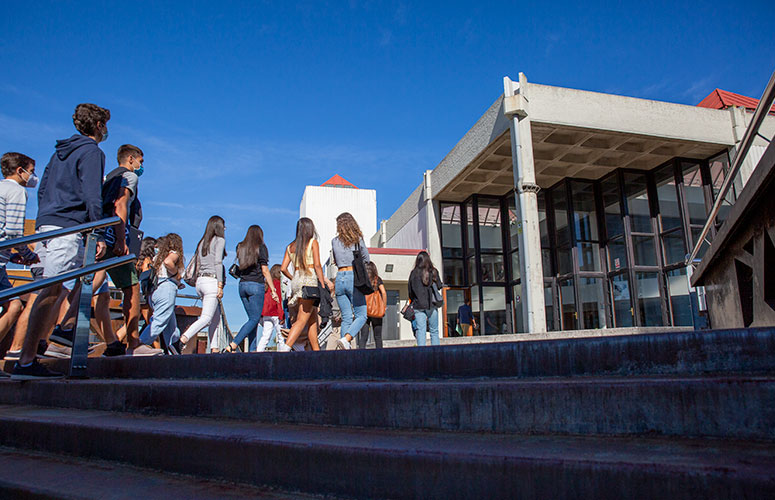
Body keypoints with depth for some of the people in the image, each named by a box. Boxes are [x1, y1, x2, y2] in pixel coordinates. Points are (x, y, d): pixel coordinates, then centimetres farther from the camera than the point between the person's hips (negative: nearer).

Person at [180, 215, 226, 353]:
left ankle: (214, 348, 6)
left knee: (216, 317, 12)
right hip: (212, 281, -7)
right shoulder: (220, 240, 0)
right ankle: (184, 338, -30)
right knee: (206, 318, -11)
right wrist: (220, 285, -14)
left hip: (200, 280, 7)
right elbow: (218, 262, -11)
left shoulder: (202, 242, 19)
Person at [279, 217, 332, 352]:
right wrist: (323, 283, -4)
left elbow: (283, 268, 10)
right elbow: (317, 265, -6)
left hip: (296, 281, 6)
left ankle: (316, 350, 10)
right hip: (309, 280, -6)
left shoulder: (290, 246, 16)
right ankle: (285, 347, -26)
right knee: (302, 320, -12)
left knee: (313, 320, 11)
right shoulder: (313, 242, 2)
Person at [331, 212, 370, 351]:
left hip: (339, 278, 4)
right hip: (353, 278, -4)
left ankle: (345, 349, 2)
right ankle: (346, 339, -19)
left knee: (346, 317, 8)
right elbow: (366, 259, 7)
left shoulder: (334, 241, 9)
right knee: (361, 316, 2)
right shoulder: (358, 239, 0)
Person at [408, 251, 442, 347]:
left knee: (420, 331, -1)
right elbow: (439, 286, 9)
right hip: (432, 306, 0)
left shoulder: (414, 273, 0)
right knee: (434, 331, 8)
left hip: (418, 306, 0)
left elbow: (410, 291, 3)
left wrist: (413, 302, 16)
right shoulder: (434, 272, 1)